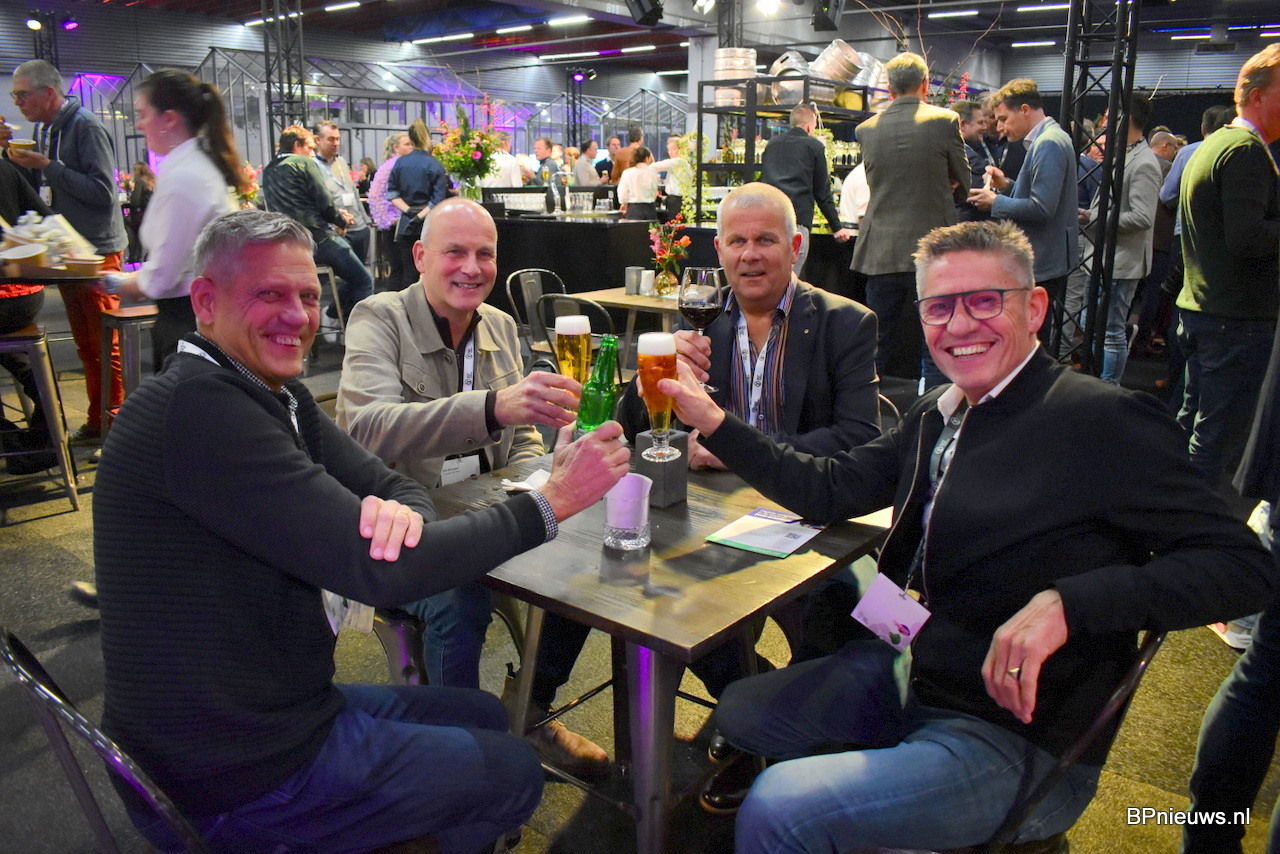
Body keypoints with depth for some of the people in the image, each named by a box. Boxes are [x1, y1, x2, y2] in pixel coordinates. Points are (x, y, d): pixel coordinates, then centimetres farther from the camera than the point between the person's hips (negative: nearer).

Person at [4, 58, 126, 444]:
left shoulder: (86, 126, -13)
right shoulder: (42, 128, 13)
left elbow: (103, 192, -22)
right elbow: (38, 189, 16)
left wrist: (47, 166, -19)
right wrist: (12, 152, 4)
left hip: (97, 250, -9)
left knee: (107, 346, -5)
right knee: (85, 345, 13)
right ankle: (98, 422, 22)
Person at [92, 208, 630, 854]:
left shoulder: (278, 399, 4)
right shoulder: (195, 408, -28)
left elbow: (390, 484, 1)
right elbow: (378, 572, -30)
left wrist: (401, 511, -25)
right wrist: (551, 503, -23)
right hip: (238, 781, -8)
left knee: (484, 717, 23)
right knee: (513, 772, 8)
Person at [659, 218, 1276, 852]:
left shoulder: (1105, 421, -18)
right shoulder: (936, 415, 5)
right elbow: (828, 488, 9)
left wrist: (1065, 601, -33)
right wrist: (713, 422, 0)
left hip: (1018, 743, -8)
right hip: (906, 674, 8)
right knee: (737, 711, 18)